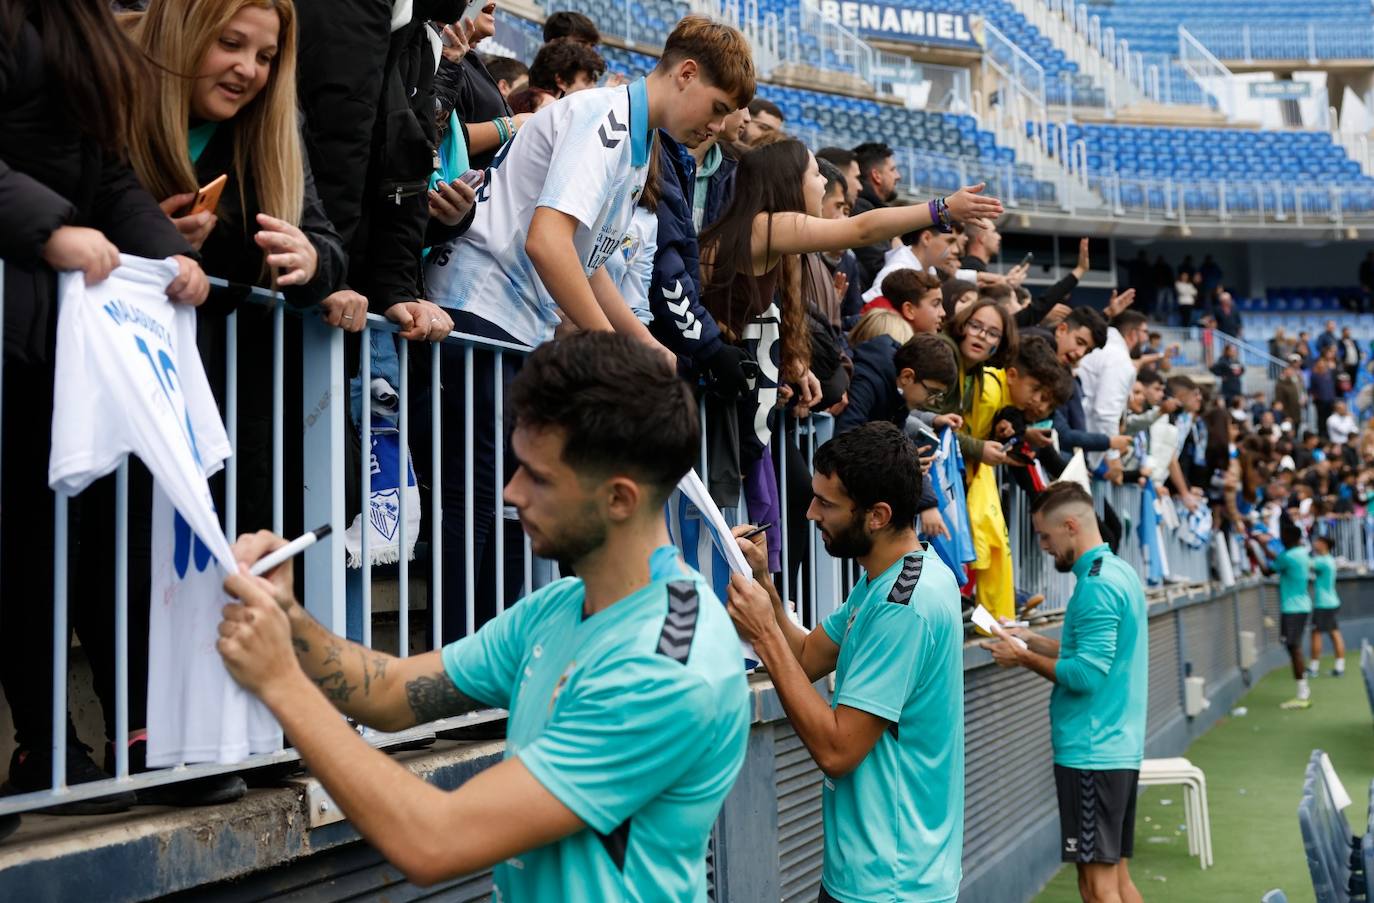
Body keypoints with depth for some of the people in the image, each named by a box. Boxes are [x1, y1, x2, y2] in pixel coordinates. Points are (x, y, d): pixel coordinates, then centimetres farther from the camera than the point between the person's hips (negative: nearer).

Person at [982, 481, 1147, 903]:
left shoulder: (1097, 586, -17)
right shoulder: (1120, 572, 13)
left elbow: (1086, 674, -22)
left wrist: (1024, 659, -11)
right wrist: (1033, 641, 15)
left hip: (1091, 753, -10)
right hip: (1121, 747, 10)